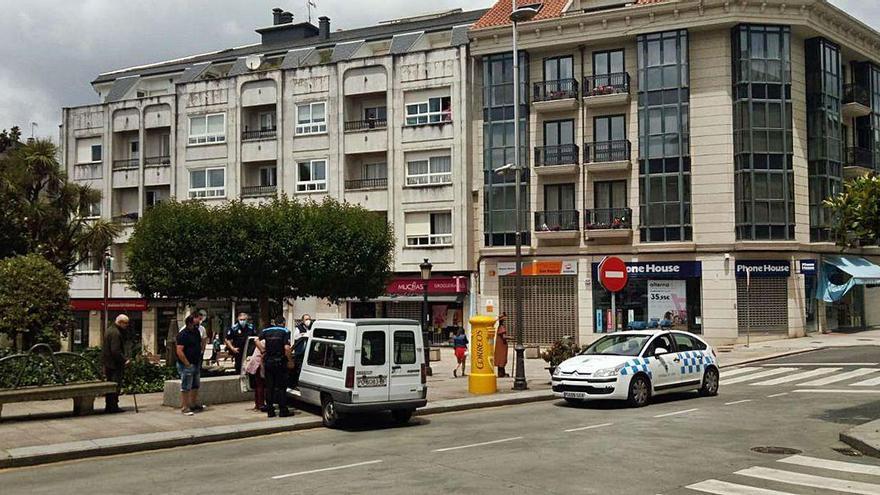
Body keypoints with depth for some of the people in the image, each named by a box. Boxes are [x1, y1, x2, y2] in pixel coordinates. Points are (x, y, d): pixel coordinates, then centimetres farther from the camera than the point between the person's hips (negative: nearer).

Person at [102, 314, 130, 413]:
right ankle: (114, 407, -5)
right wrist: (124, 360, -21)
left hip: (108, 363, 11)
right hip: (114, 364, -11)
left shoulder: (110, 329, 16)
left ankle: (108, 406, 20)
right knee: (116, 385, -6)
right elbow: (116, 350, -25)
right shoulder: (115, 333, -18)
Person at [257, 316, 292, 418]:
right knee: (281, 387, 3)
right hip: (280, 362, -3)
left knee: (269, 387, 9)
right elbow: (286, 348, -15)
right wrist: (289, 359, -4)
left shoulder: (266, 331, 8)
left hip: (268, 362, 3)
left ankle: (270, 410, 11)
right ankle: (283, 410, 3)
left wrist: (263, 351, 2)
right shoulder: (285, 331, -4)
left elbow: (257, 341, -6)